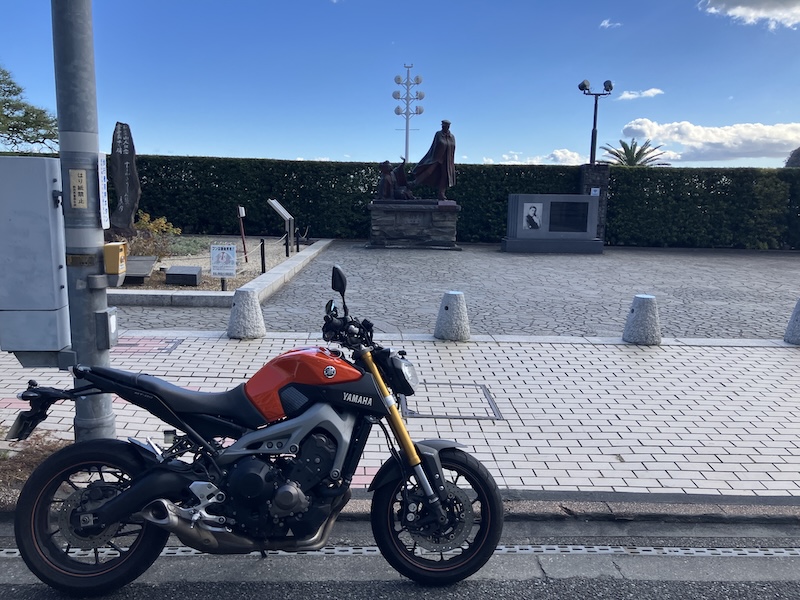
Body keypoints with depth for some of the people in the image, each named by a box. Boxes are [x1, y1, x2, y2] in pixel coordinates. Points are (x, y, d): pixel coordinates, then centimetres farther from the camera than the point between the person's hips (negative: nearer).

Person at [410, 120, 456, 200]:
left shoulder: (452, 137, 6)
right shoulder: (438, 134, -3)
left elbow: (453, 150, 10)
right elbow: (434, 146, -3)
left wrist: (452, 162, 8)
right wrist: (433, 158, -10)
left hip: (447, 161, 3)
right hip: (437, 158, -3)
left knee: (444, 177, 2)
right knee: (428, 171, -19)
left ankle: (441, 195, 5)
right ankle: (415, 182, -14)